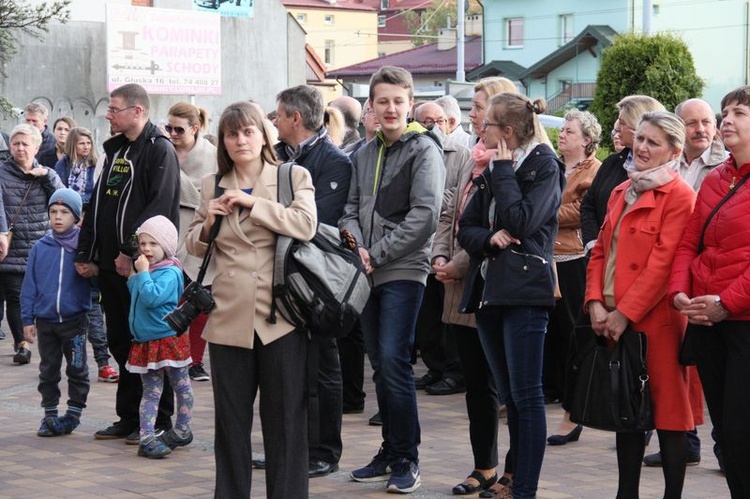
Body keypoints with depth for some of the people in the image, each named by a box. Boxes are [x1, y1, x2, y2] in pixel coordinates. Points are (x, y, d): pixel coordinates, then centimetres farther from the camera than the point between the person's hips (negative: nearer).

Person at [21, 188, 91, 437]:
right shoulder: (40, 247, 1)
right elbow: (29, 285, 3)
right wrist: (27, 319, 1)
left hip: (75, 320, -2)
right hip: (45, 321, 2)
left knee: (77, 370, 6)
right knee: (48, 370, 10)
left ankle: (74, 413, 19)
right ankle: (50, 414, 20)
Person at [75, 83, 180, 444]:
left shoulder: (159, 150, -9)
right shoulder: (115, 150, 16)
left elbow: (160, 207, -19)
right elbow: (96, 205, 18)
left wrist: (132, 252, -23)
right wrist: (85, 253, 11)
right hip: (111, 264, 8)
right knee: (120, 343, 12)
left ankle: (159, 422, 6)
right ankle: (127, 418, 21)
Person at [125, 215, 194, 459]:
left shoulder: (169, 273, -17)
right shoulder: (146, 270, 8)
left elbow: (152, 297, -30)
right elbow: (135, 294, 19)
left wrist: (142, 273, -22)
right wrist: (133, 274, 6)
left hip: (168, 338, -7)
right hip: (145, 342, 7)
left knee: (181, 386, 10)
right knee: (151, 392, 6)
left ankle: (182, 430, 23)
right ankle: (146, 438, 3)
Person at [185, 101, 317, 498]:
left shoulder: (294, 178, 3)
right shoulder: (212, 186, 13)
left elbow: (305, 226, -14)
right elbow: (194, 246, 19)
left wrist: (252, 202, -13)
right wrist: (208, 224, -2)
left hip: (280, 316, -3)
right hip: (229, 316, 3)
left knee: (285, 418, 3)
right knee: (230, 419, 8)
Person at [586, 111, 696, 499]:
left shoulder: (679, 196, -9)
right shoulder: (621, 192, 16)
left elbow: (663, 264, -16)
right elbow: (601, 251, 14)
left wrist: (625, 313, -17)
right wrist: (596, 303, -1)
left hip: (655, 321, -7)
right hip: (613, 321, 8)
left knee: (666, 411, -1)